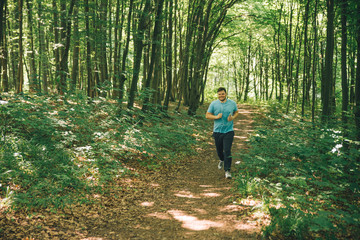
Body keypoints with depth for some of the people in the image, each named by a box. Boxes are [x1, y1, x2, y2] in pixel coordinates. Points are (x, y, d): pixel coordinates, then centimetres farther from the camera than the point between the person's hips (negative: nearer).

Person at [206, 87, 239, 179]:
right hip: (217, 131, 2)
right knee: (219, 150, 15)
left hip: (229, 131, -1)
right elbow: (207, 115, 2)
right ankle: (222, 160, 49)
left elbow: (236, 112, 16)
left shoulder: (232, 103, 1)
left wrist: (233, 117, -7)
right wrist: (216, 117, -16)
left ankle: (227, 170, -5)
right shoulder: (213, 104, -1)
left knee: (227, 151, -11)